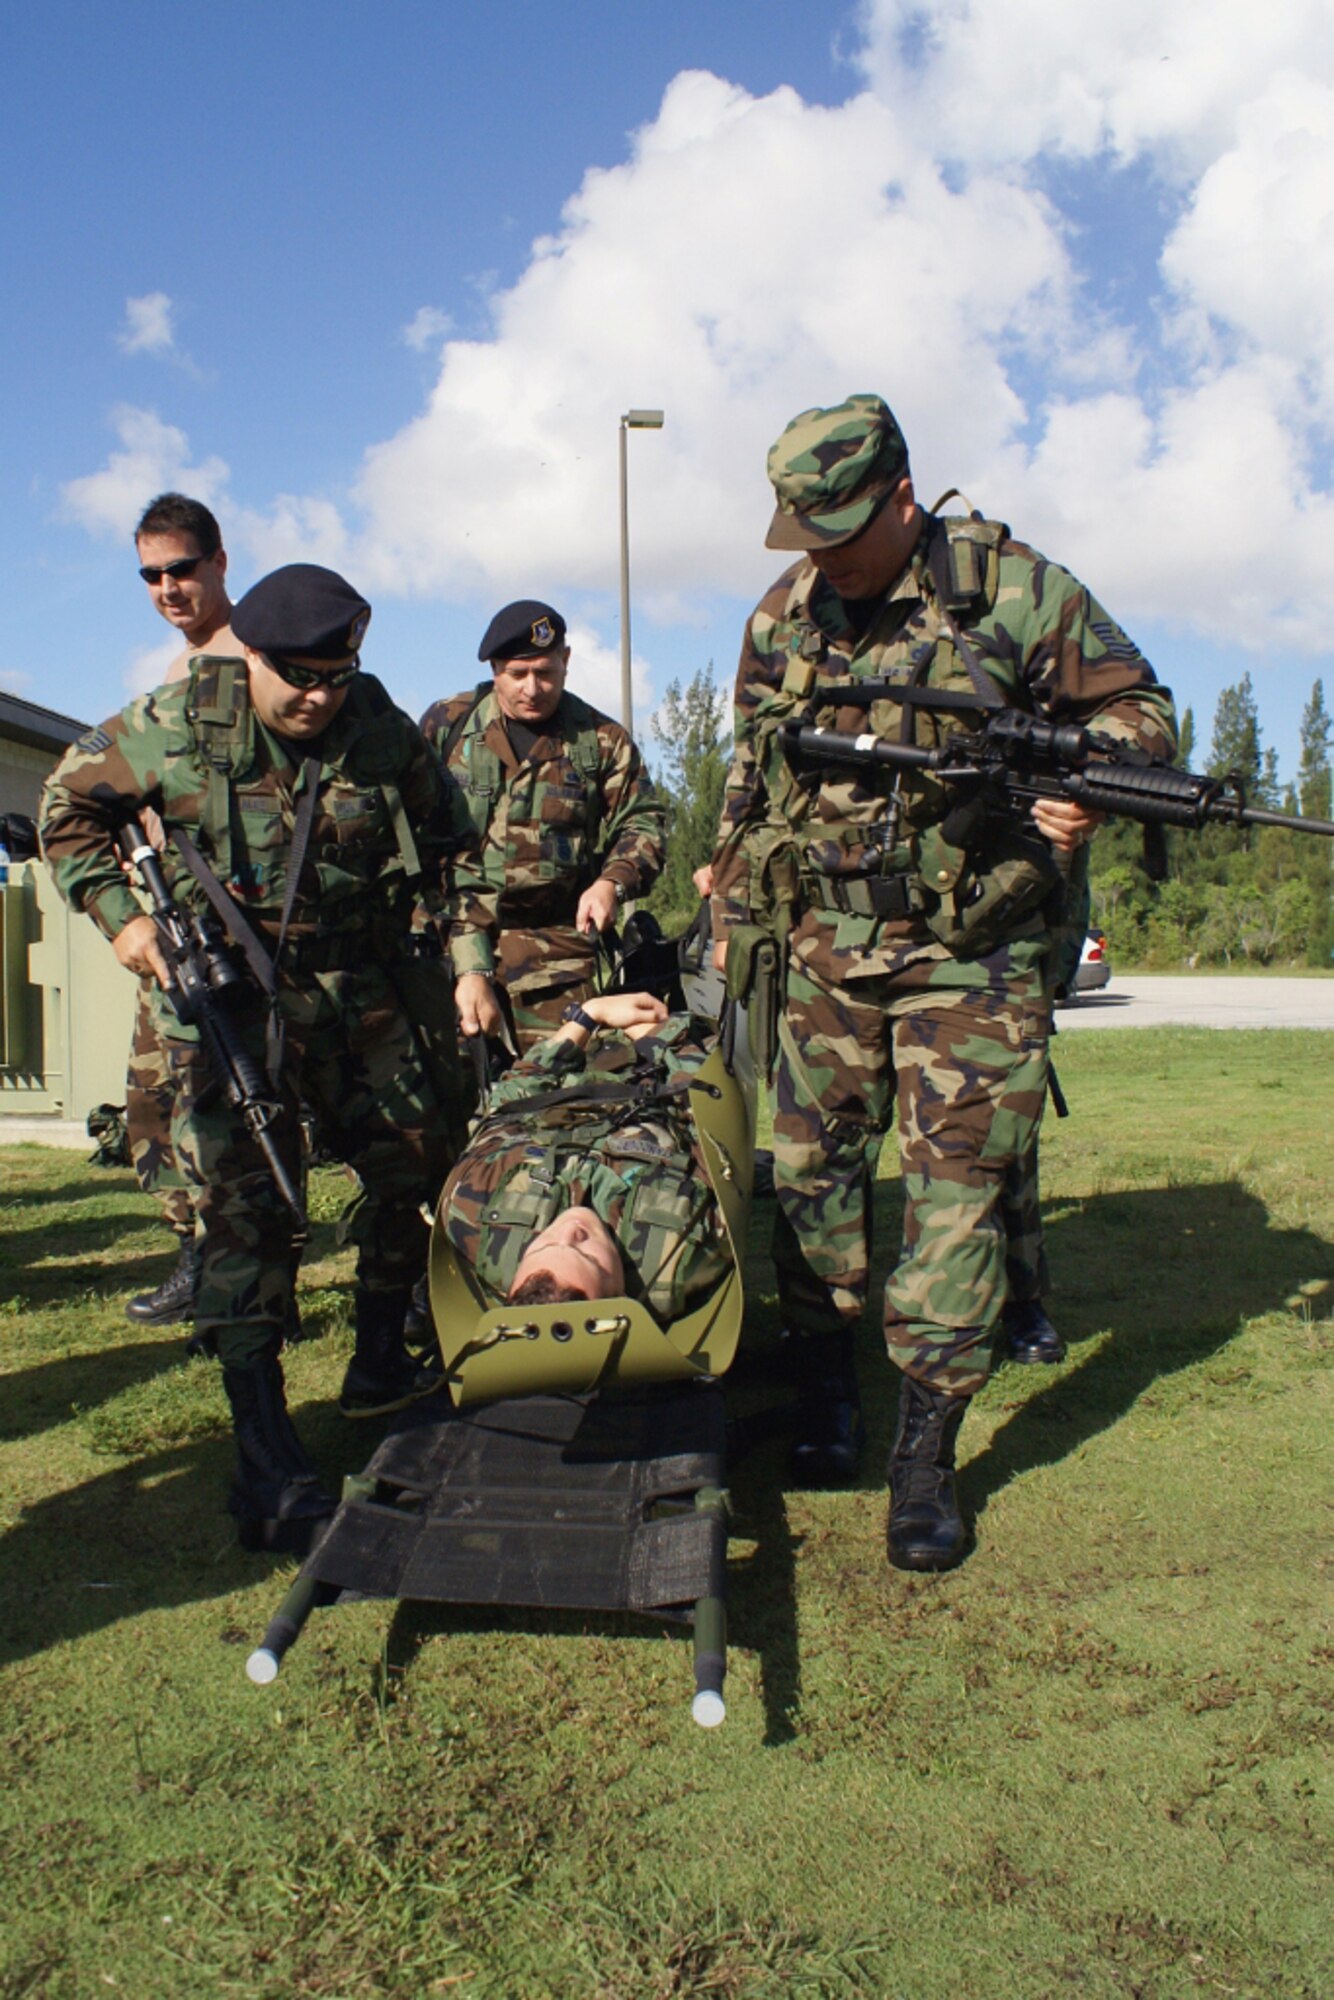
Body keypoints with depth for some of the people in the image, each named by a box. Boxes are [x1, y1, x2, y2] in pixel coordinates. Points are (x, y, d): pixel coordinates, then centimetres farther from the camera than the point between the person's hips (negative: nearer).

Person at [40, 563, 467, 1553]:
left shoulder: (388, 735, -2)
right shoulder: (175, 725, -7)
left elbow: (441, 856, 11)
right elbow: (71, 804, 8)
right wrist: (117, 912, -1)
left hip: (359, 994, 3)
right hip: (227, 998, -3)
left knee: (415, 1158, 7)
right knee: (246, 1207, -8)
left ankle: (380, 1363, 30)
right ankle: (268, 1465, -5)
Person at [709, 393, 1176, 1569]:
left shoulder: (1014, 587, -6)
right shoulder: (781, 619, 6)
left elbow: (1137, 703, 1)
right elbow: (748, 782, 15)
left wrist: (1087, 785, -19)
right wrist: (735, 918, 15)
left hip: (970, 955, -4)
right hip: (824, 948, 4)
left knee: (955, 1186, -4)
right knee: (810, 1166, 7)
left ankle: (927, 1452, 8)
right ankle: (828, 1401, 25)